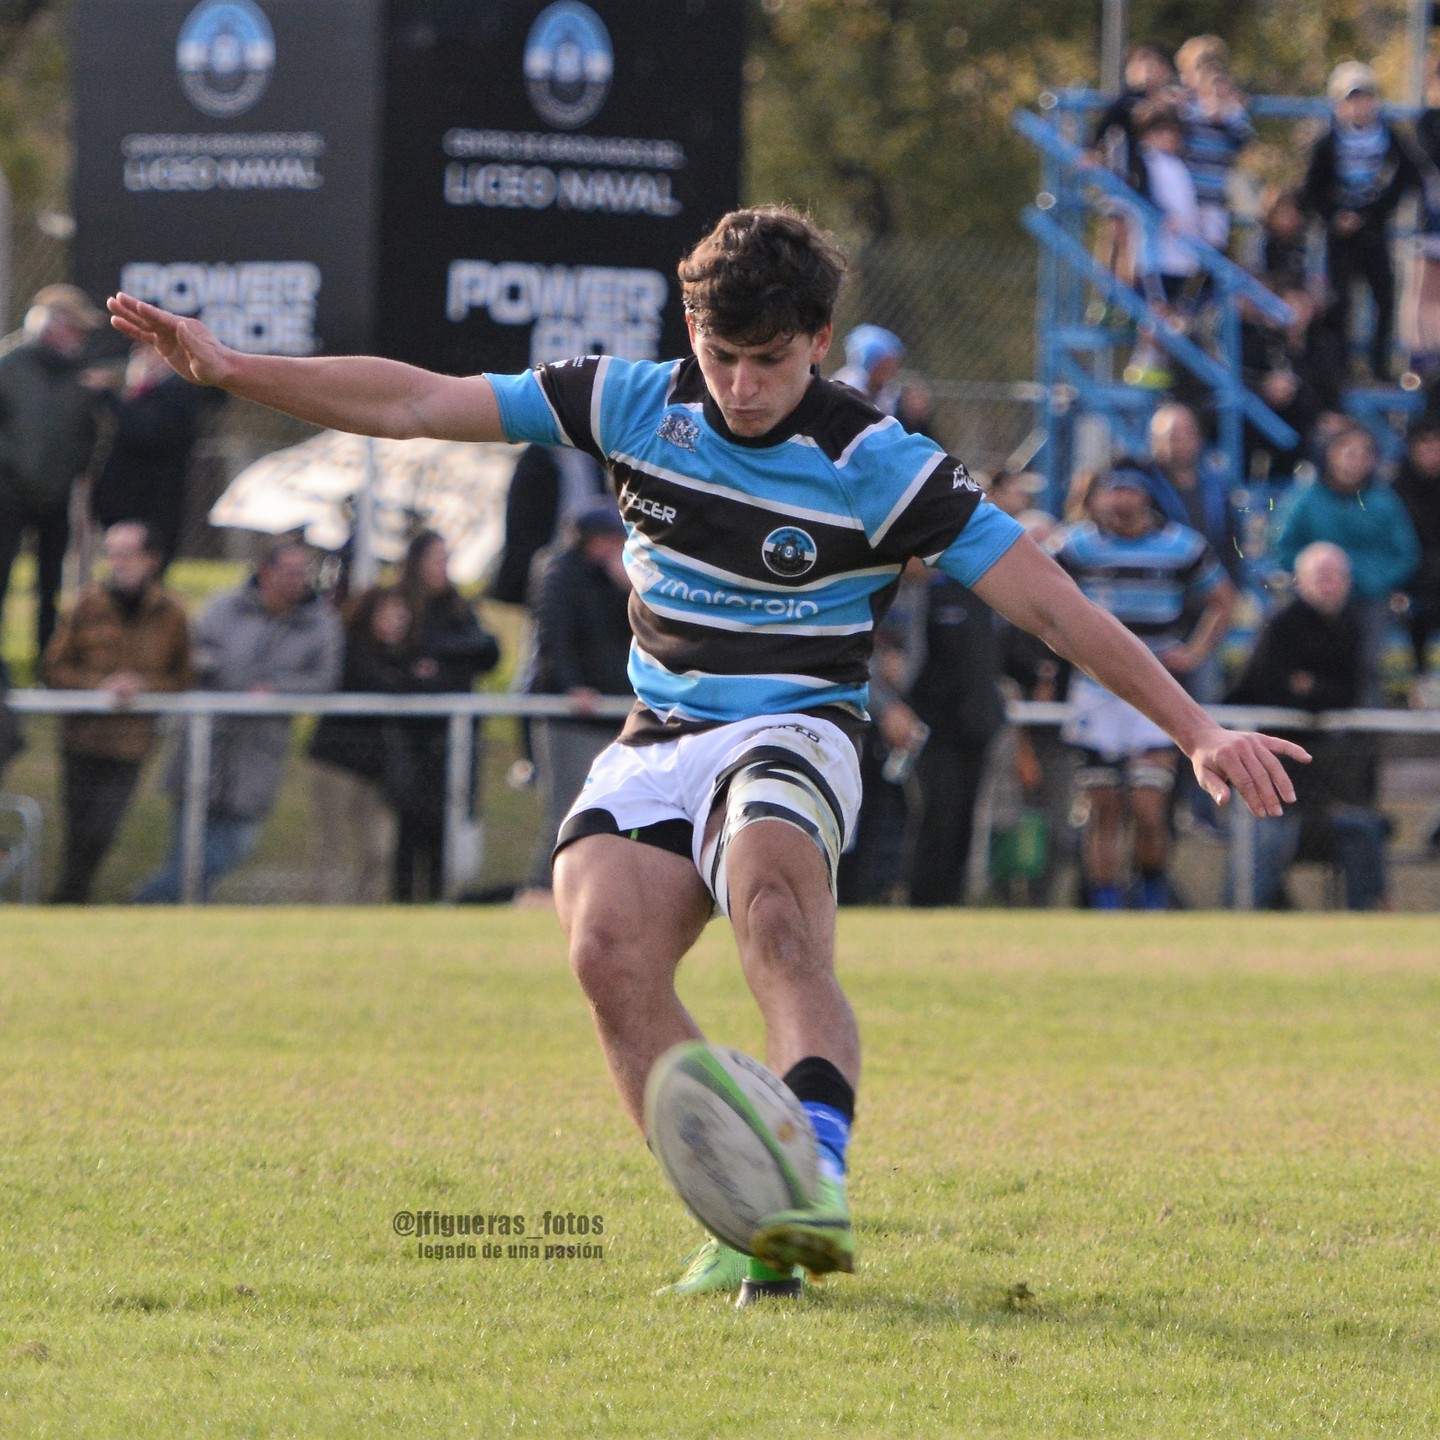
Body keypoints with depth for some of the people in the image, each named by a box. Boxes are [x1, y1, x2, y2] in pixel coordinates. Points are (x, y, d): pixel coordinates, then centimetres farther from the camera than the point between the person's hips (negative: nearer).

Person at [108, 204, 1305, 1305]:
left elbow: (1048, 599, -11)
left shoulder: (873, 463, -10)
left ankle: (816, 1183, -51)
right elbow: (418, 403, 4)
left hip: (791, 735, -4)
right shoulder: (635, 405, 1)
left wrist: (1197, 730, -16)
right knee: (610, 955, -22)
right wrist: (228, 367, -2)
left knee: (779, 929, -35)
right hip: (657, 742, 4)